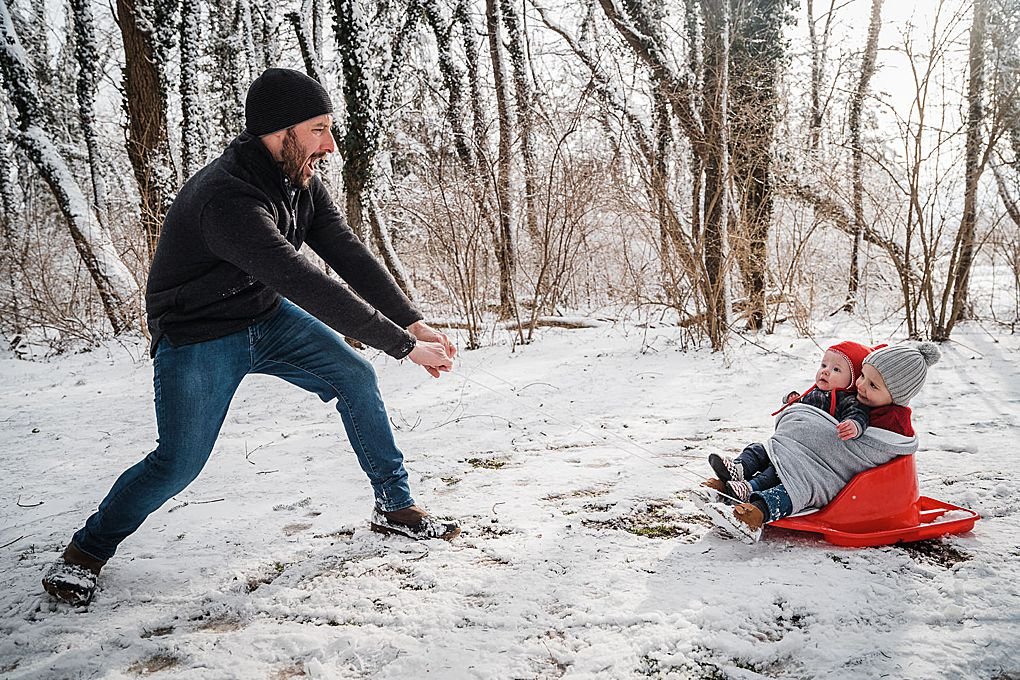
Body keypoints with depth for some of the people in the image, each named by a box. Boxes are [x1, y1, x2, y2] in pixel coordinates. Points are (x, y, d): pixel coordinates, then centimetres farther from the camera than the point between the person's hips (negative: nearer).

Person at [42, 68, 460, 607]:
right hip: (198, 337, -7)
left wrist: (413, 321, -19)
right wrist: (403, 345, -35)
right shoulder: (228, 200, -36)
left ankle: (395, 507, 11)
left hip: (267, 317, 7)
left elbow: (348, 255, -9)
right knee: (179, 463, -9)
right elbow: (310, 287, -39)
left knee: (356, 378, -3)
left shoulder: (299, 178, -8)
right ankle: (87, 550, 18)